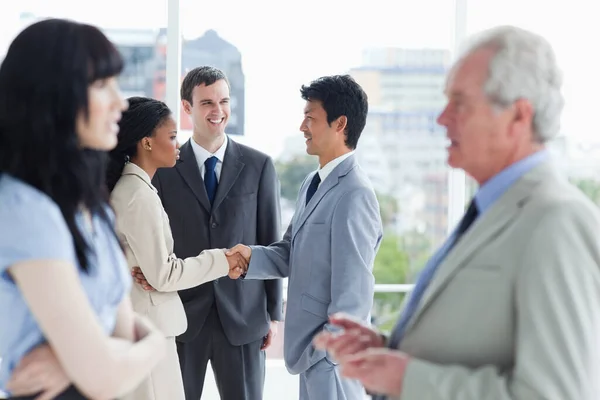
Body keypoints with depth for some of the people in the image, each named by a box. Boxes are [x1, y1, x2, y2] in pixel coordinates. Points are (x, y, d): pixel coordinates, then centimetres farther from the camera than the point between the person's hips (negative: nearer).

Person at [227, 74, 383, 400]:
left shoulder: (353, 194, -19)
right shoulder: (312, 184, 12)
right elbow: (291, 254, 11)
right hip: (312, 347, 9)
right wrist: (252, 256, -8)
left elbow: (353, 291, -21)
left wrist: (327, 350, -19)